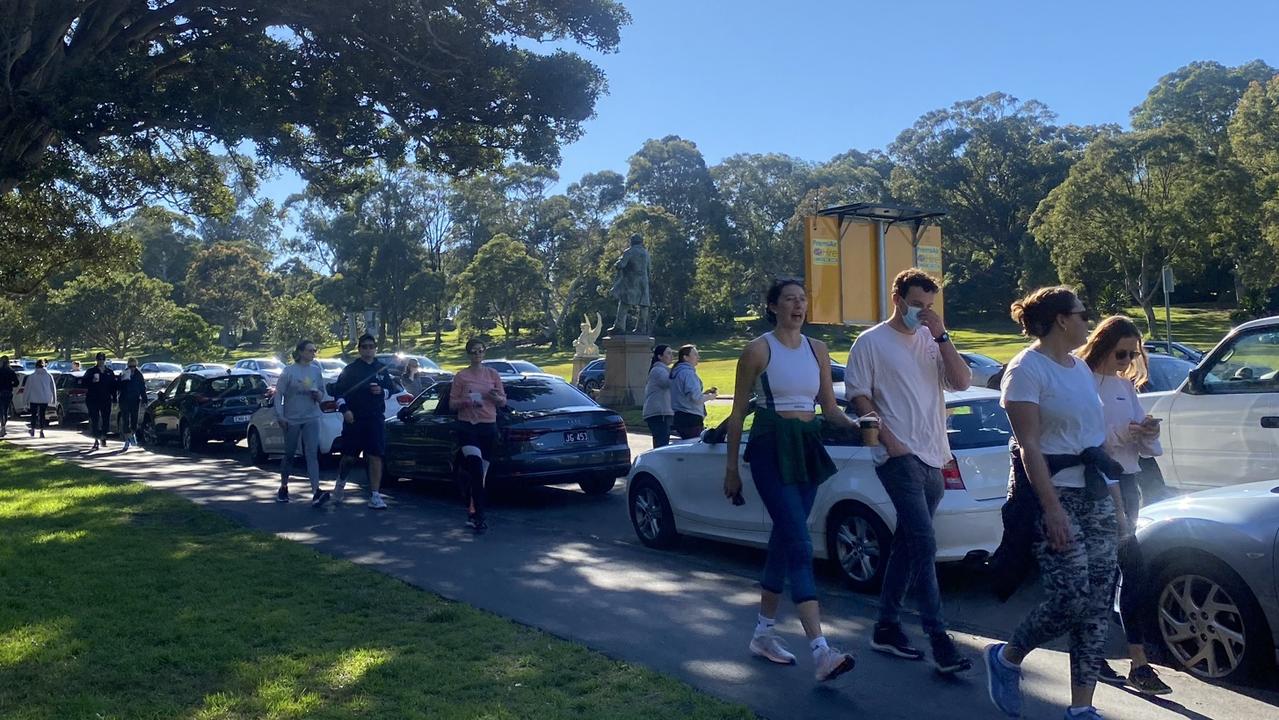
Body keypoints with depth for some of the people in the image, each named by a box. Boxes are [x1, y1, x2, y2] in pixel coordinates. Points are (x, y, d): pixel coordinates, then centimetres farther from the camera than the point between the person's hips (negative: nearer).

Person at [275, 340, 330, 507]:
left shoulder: (316, 370, 5)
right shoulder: (289, 371, -6)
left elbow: (322, 392, 15)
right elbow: (278, 394, -5)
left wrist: (319, 396, -8)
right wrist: (280, 415, -10)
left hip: (311, 419, 2)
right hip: (292, 419, -2)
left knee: (312, 454, -9)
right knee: (289, 454, 11)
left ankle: (316, 492, -18)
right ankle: (283, 488, 29)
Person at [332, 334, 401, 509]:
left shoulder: (382, 369, 9)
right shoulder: (350, 369, 2)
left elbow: (392, 388, 15)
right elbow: (338, 391, 2)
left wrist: (382, 391, -6)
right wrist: (344, 409, -10)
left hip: (376, 419, 1)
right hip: (353, 419, -1)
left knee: (375, 457, -5)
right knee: (348, 456, 4)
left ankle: (375, 496, -1)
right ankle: (341, 482, 34)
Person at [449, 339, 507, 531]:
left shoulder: (493, 374, 10)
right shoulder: (461, 376, 3)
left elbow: (503, 402, 13)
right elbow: (452, 403, 4)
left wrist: (496, 397, -9)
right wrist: (465, 401, -15)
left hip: (488, 427, 3)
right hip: (467, 427, -3)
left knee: (479, 473, 7)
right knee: (476, 471, -20)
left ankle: (472, 512, 20)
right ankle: (478, 516, -19)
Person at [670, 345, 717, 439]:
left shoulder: (678, 372, 17)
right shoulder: (688, 372, -14)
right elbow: (696, 398, -20)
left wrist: (705, 393, 15)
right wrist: (710, 397, -2)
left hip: (680, 416, 10)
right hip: (691, 418, -10)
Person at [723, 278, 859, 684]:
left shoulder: (817, 350, 11)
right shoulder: (758, 350, -4)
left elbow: (829, 408, 12)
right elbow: (738, 411, -1)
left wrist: (855, 425, -9)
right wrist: (731, 466, 0)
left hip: (808, 449, 6)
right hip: (771, 449, -6)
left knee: (784, 540, 12)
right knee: (800, 545, -15)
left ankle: (763, 632, 26)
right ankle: (821, 651, -19)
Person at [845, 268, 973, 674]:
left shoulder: (931, 342, 14)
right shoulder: (872, 342, -1)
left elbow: (962, 382, 3)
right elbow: (858, 394, -4)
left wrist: (941, 336, -5)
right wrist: (887, 438, -13)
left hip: (933, 459, 7)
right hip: (899, 458, -6)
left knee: (907, 544, 12)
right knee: (924, 545, -13)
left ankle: (887, 627, 21)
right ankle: (938, 638, -11)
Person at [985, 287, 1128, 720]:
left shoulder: (1081, 368, 17)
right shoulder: (1027, 369, -8)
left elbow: (1099, 441, 18)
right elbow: (1029, 445, -15)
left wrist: (1117, 505, 14)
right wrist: (1052, 508, -21)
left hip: (1096, 498, 8)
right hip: (1055, 497, -8)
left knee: (1098, 606, 4)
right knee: (1071, 599, -13)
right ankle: (1006, 658, 12)